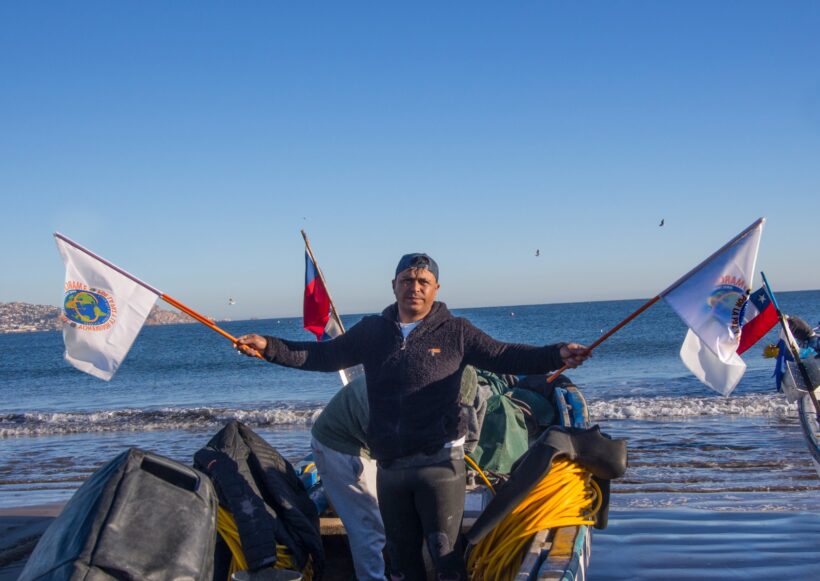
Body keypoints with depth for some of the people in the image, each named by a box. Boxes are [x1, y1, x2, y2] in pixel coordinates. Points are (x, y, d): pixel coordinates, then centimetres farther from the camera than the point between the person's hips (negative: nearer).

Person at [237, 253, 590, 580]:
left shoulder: (455, 332, -2)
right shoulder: (370, 331, 7)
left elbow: (504, 356, -6)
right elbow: (324, 355, 11)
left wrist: (556, 355, -21)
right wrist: (269, 347, 1)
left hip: (439, 462, -4)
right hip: (389, 467, 4)